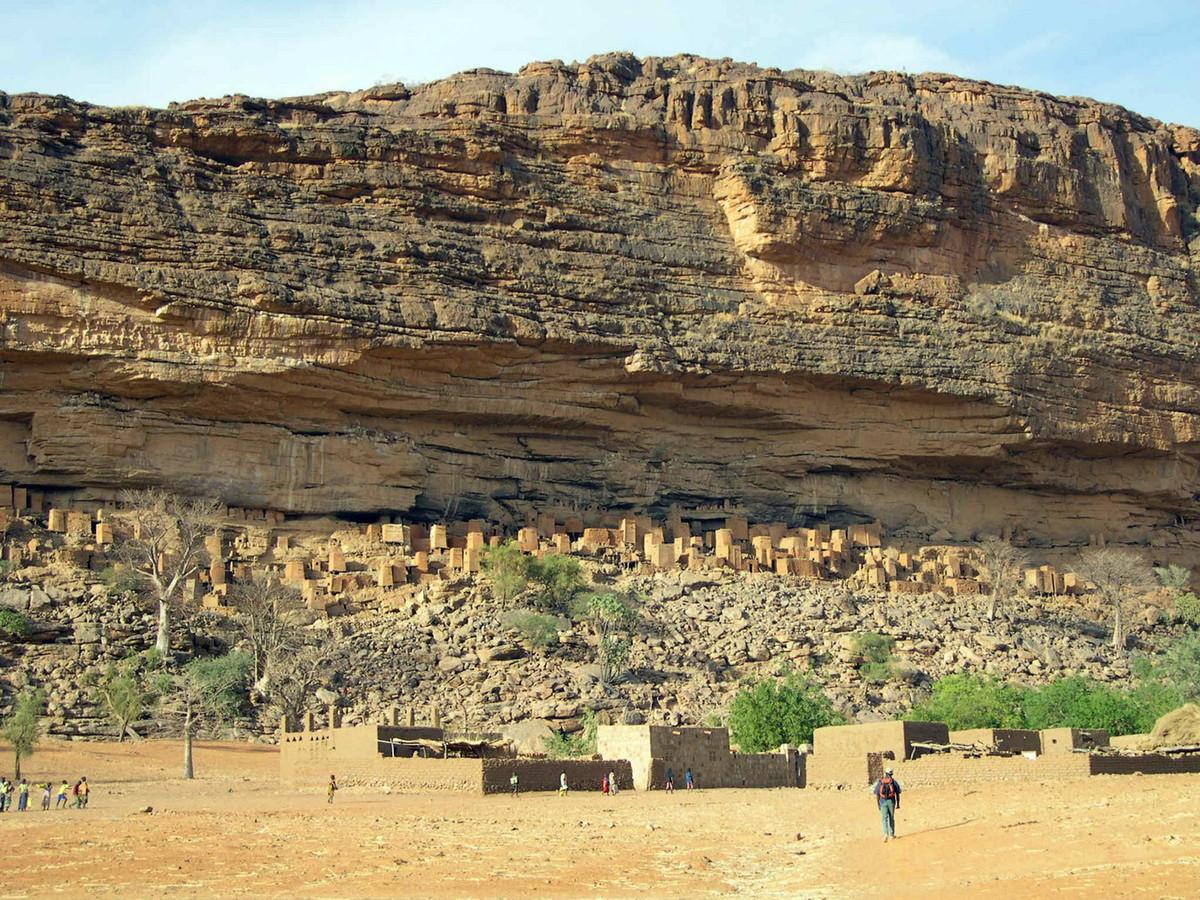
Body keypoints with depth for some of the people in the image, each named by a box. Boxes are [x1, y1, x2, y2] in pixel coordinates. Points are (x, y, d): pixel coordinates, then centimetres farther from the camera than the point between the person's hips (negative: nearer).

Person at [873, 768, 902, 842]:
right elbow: (897, 794, -1)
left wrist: (878, 805, 8)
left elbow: (877, 795, 1)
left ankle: (886, 833, -23)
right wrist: (898, 804, 6)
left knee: (885, 818, -1)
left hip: (883, 802, 0)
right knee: (891, 818, 15)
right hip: (891, 801, 0)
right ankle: (892, 835, 21)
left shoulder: (880, 782, 3)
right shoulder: (894, 781, 0)